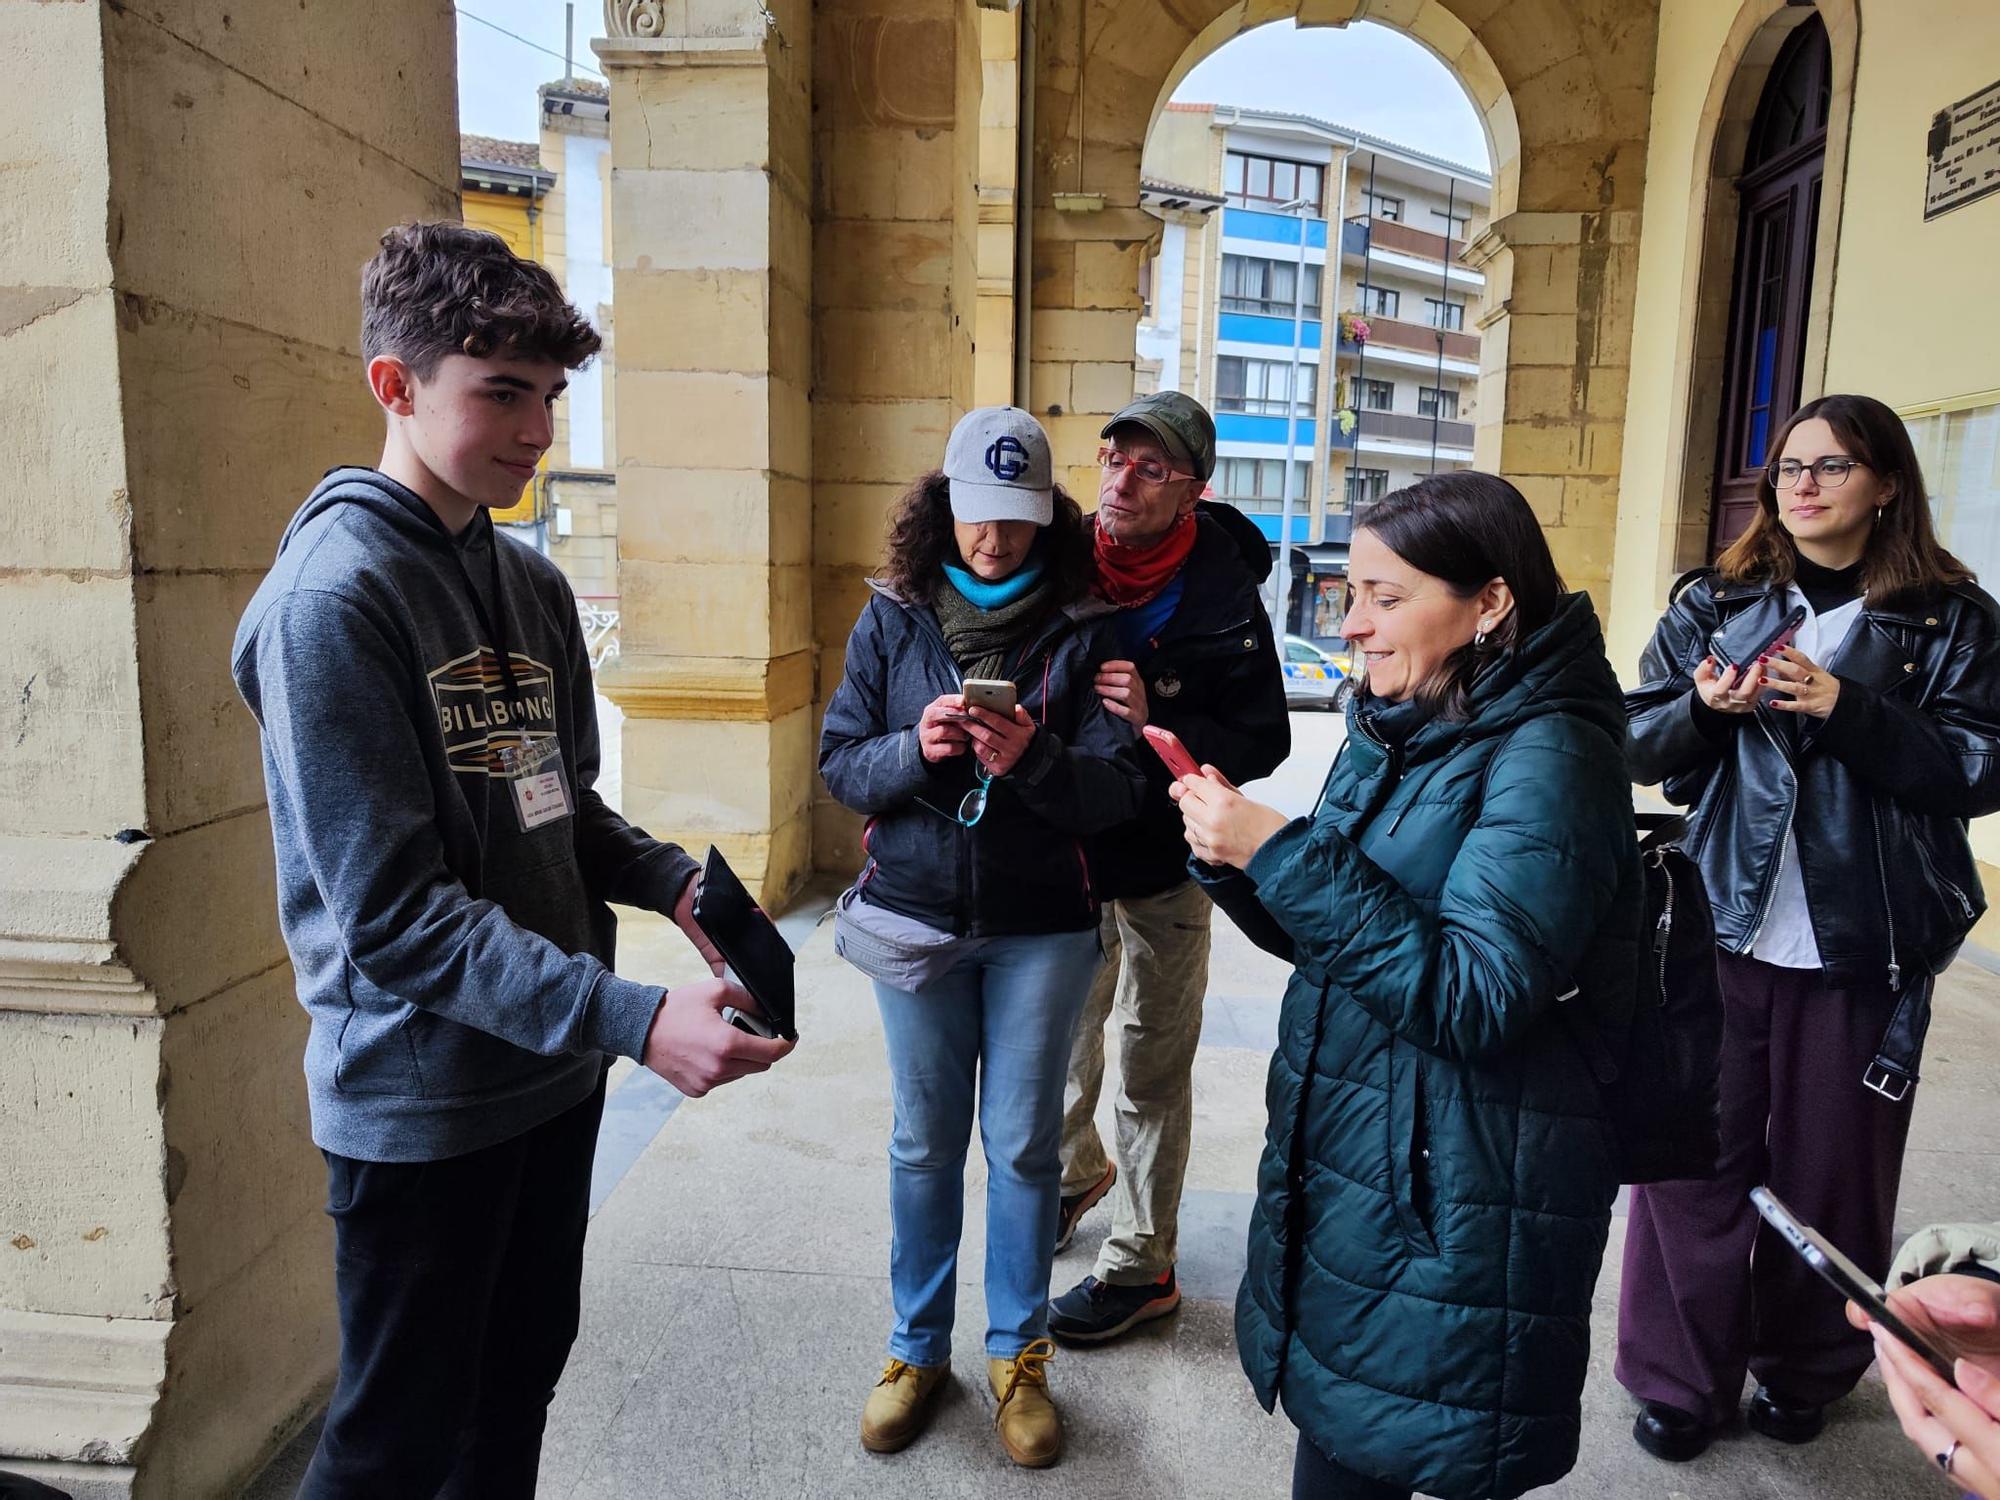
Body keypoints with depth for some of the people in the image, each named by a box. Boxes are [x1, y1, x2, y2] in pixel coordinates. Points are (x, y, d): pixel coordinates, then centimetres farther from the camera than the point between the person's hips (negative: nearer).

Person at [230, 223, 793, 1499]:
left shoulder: (533, 583, 6)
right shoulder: (333, 596, -18)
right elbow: (391, 914, -23)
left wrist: (673, 880, -7)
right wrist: (637, 1022, -29)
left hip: (554, 1070, 7)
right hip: (421, 1098, -7)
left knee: (520, 1385, 22)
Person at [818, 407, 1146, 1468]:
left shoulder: (1079, 628, -5)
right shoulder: (892, 617, 0)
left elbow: (1120, 787, -9)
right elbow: (838, 763, -1)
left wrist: (1032, 761, -27)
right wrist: (914, 749, -21)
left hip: (1042, 927, -1)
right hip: (916, 916, 2)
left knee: (1023, 1142, 10)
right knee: (924, 1140, 14)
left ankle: (1018, 1352, 31)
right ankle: (918, 1349, 34)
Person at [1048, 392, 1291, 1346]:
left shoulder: (1222, 598, -17)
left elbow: (1263, 741, -16)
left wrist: (1156, 723, -29)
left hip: (1162, 870, -5)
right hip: (1066, 849, 5)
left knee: (1150, 1072, 8)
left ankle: (1142, 1267, 26)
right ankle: (1078, 1170, 50)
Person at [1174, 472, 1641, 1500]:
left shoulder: (1546, 756, -17)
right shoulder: (1392, 731, 6)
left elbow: (1473, 996, -25)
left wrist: (1285, 854, -26)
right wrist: (1236, 861, -6)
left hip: (1457, 1210, -7)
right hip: (1339, 1165, 7)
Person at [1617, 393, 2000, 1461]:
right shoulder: (1714, 602, 7)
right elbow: (1641, 744, 4)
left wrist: (1846, 709, -18)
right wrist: (1705, 707, -16)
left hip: (1861, 946, -1)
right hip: (1718, 926, 1)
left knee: (1832, 1169, 12)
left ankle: (1806, 1371, 35)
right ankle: (1682, 1378, 23)